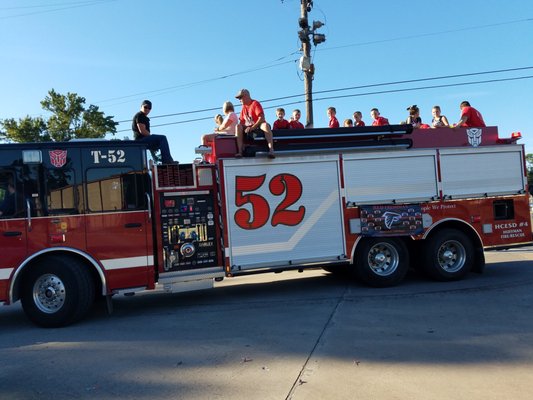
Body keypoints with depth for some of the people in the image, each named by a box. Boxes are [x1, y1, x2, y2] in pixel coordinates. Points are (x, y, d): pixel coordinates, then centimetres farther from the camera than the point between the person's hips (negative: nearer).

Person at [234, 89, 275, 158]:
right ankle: (239, 151, -31)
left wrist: (252, 128, -23)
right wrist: (240, 126, -10)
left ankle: (271, 150, -50)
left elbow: (261, 118, -18)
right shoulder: (244, 107, 14)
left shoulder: (255, 103, -6)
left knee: (265, 125, -38)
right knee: (238, 126, -20)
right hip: (249, 128, 6)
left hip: (258, 126, -5)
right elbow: (241, 121, 14)